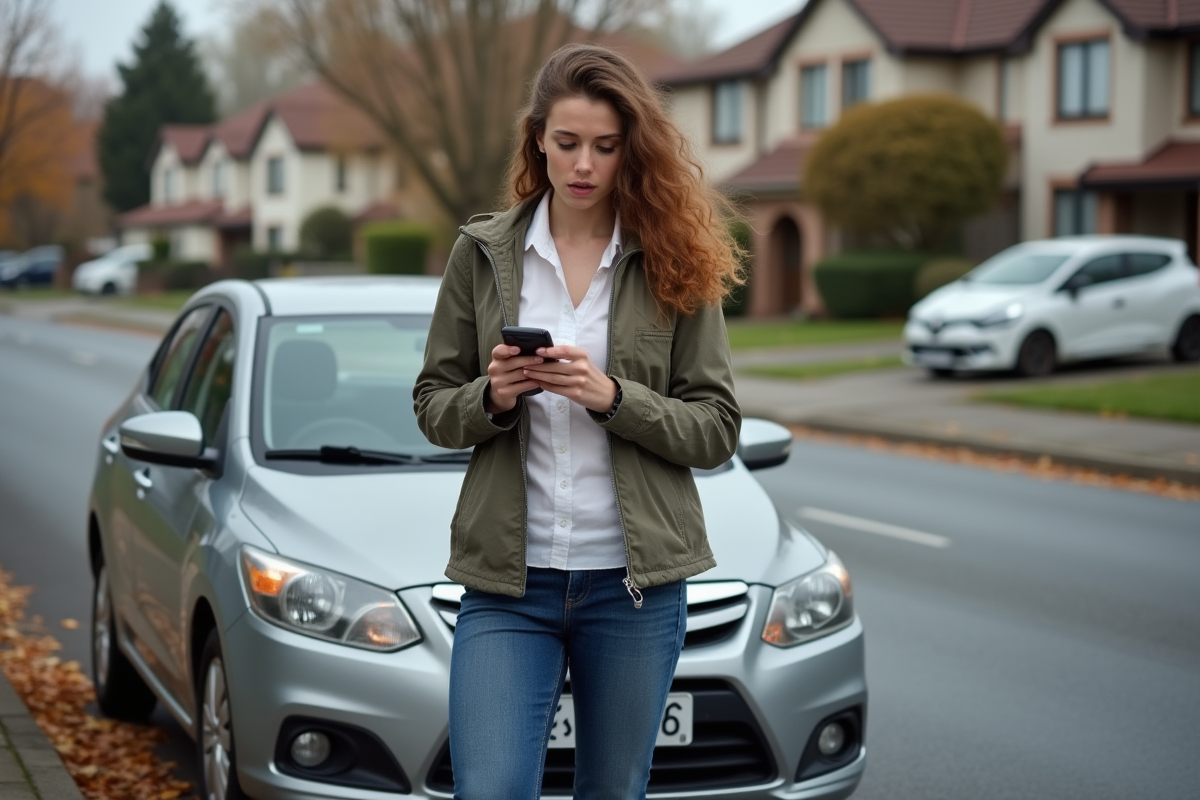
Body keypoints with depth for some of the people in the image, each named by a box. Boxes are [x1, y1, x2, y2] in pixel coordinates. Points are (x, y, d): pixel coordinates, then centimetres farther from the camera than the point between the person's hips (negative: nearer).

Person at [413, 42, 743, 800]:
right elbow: (433, 408, 8)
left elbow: (717, 431, -2)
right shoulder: (483, 254, 4)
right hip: (507, 581, 0)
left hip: (635, 581, 0)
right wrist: (491, 397, -14)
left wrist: (611, 397, -17)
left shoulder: (674, 266, 1)